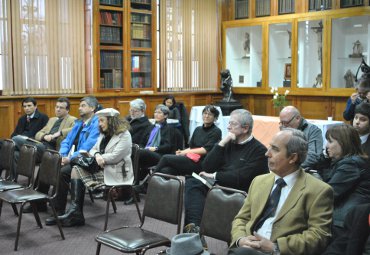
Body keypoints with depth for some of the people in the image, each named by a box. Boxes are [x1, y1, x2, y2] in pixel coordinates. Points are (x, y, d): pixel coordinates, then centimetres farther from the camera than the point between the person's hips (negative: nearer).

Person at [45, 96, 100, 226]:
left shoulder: (96, 124, -9)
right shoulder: (78, 123, 20)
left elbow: (87, 148, -19)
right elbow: (66, 141, 16)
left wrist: (70, 158, -24)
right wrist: (62, 155, -3)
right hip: (70, 158, 9)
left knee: (62, 172, -30)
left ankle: (59, 211, -20)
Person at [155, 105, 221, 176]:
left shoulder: (216, 132, 1)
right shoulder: (198, 129, 22)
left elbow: (206, 150, -10)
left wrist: (186, 152, -10)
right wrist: (182, 152, -4)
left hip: (200, 163, -6)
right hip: (191, 158, 6)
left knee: (166, 158, -17)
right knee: (165, 170, -20)